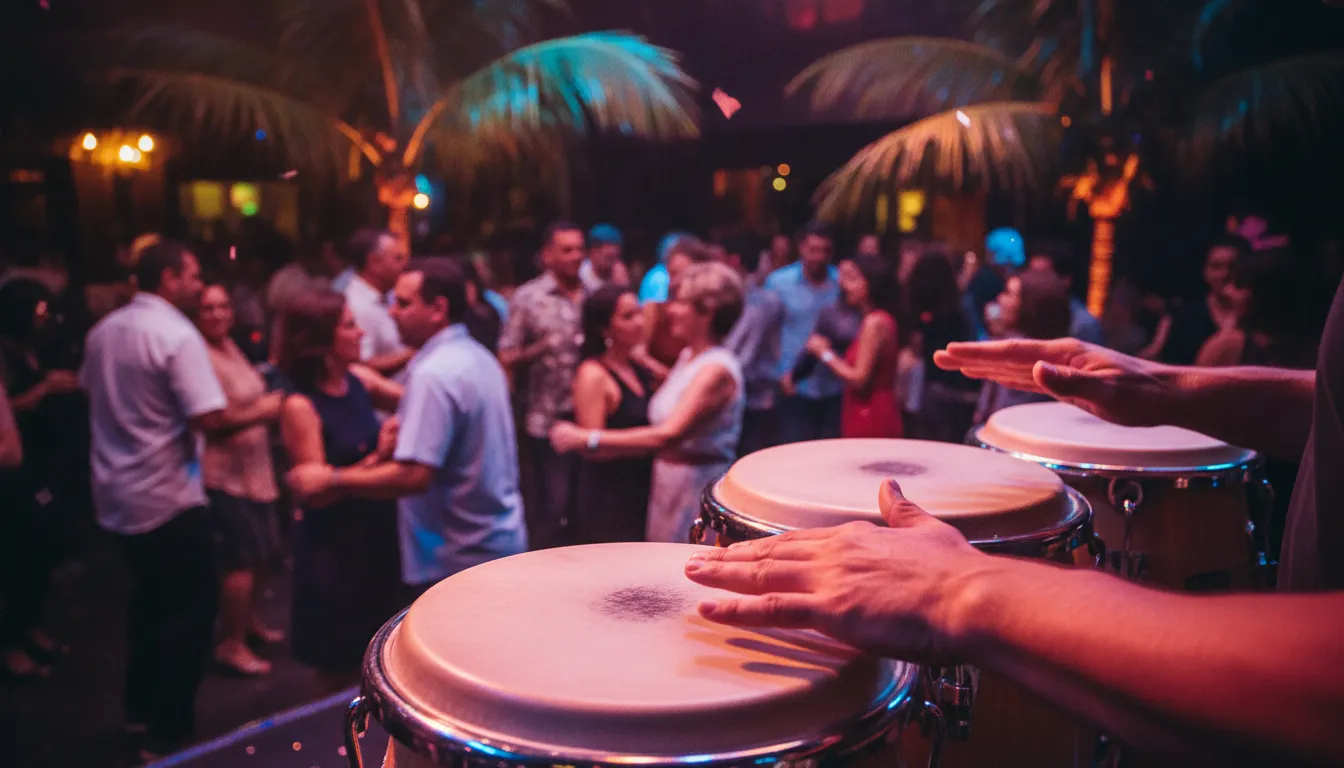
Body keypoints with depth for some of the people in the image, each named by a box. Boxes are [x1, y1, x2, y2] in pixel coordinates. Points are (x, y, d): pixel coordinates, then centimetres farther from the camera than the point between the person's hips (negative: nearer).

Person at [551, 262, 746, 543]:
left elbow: (668, 435, -29)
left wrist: (587, 439, -28)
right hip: (667, 482, 9)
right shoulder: (688, 356, 10)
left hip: (699, 489, -8)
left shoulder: (717, 370, -19)